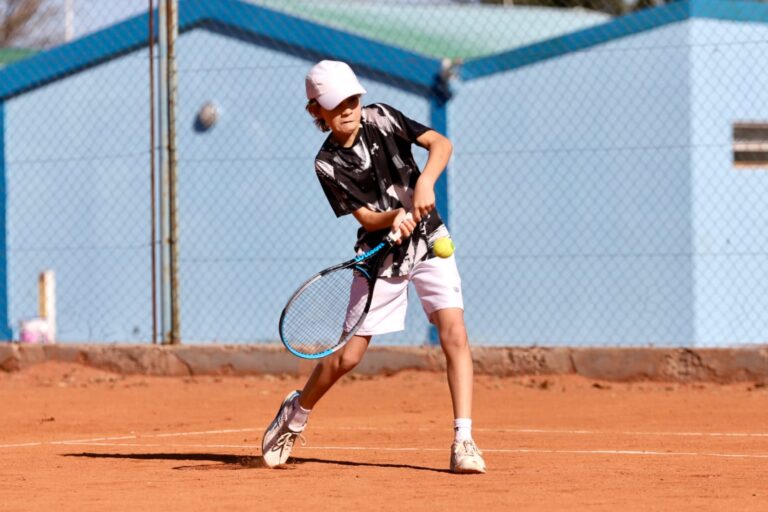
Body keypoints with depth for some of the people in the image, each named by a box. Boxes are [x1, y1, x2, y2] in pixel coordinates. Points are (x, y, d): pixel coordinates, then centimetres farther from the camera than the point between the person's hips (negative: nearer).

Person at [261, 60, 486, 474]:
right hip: (380, 253, 0)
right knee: (347, 355, 1)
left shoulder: (381, 118, -6)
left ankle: (463, 440, -16)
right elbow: (365, 216, -12)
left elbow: (441, 143, -12)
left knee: (454, 333, -18)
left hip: (429, 242, 0)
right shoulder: (328, 164, -8)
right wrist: (394, 217, -32)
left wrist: (425, 182, -28)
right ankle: (295, 415, 29)